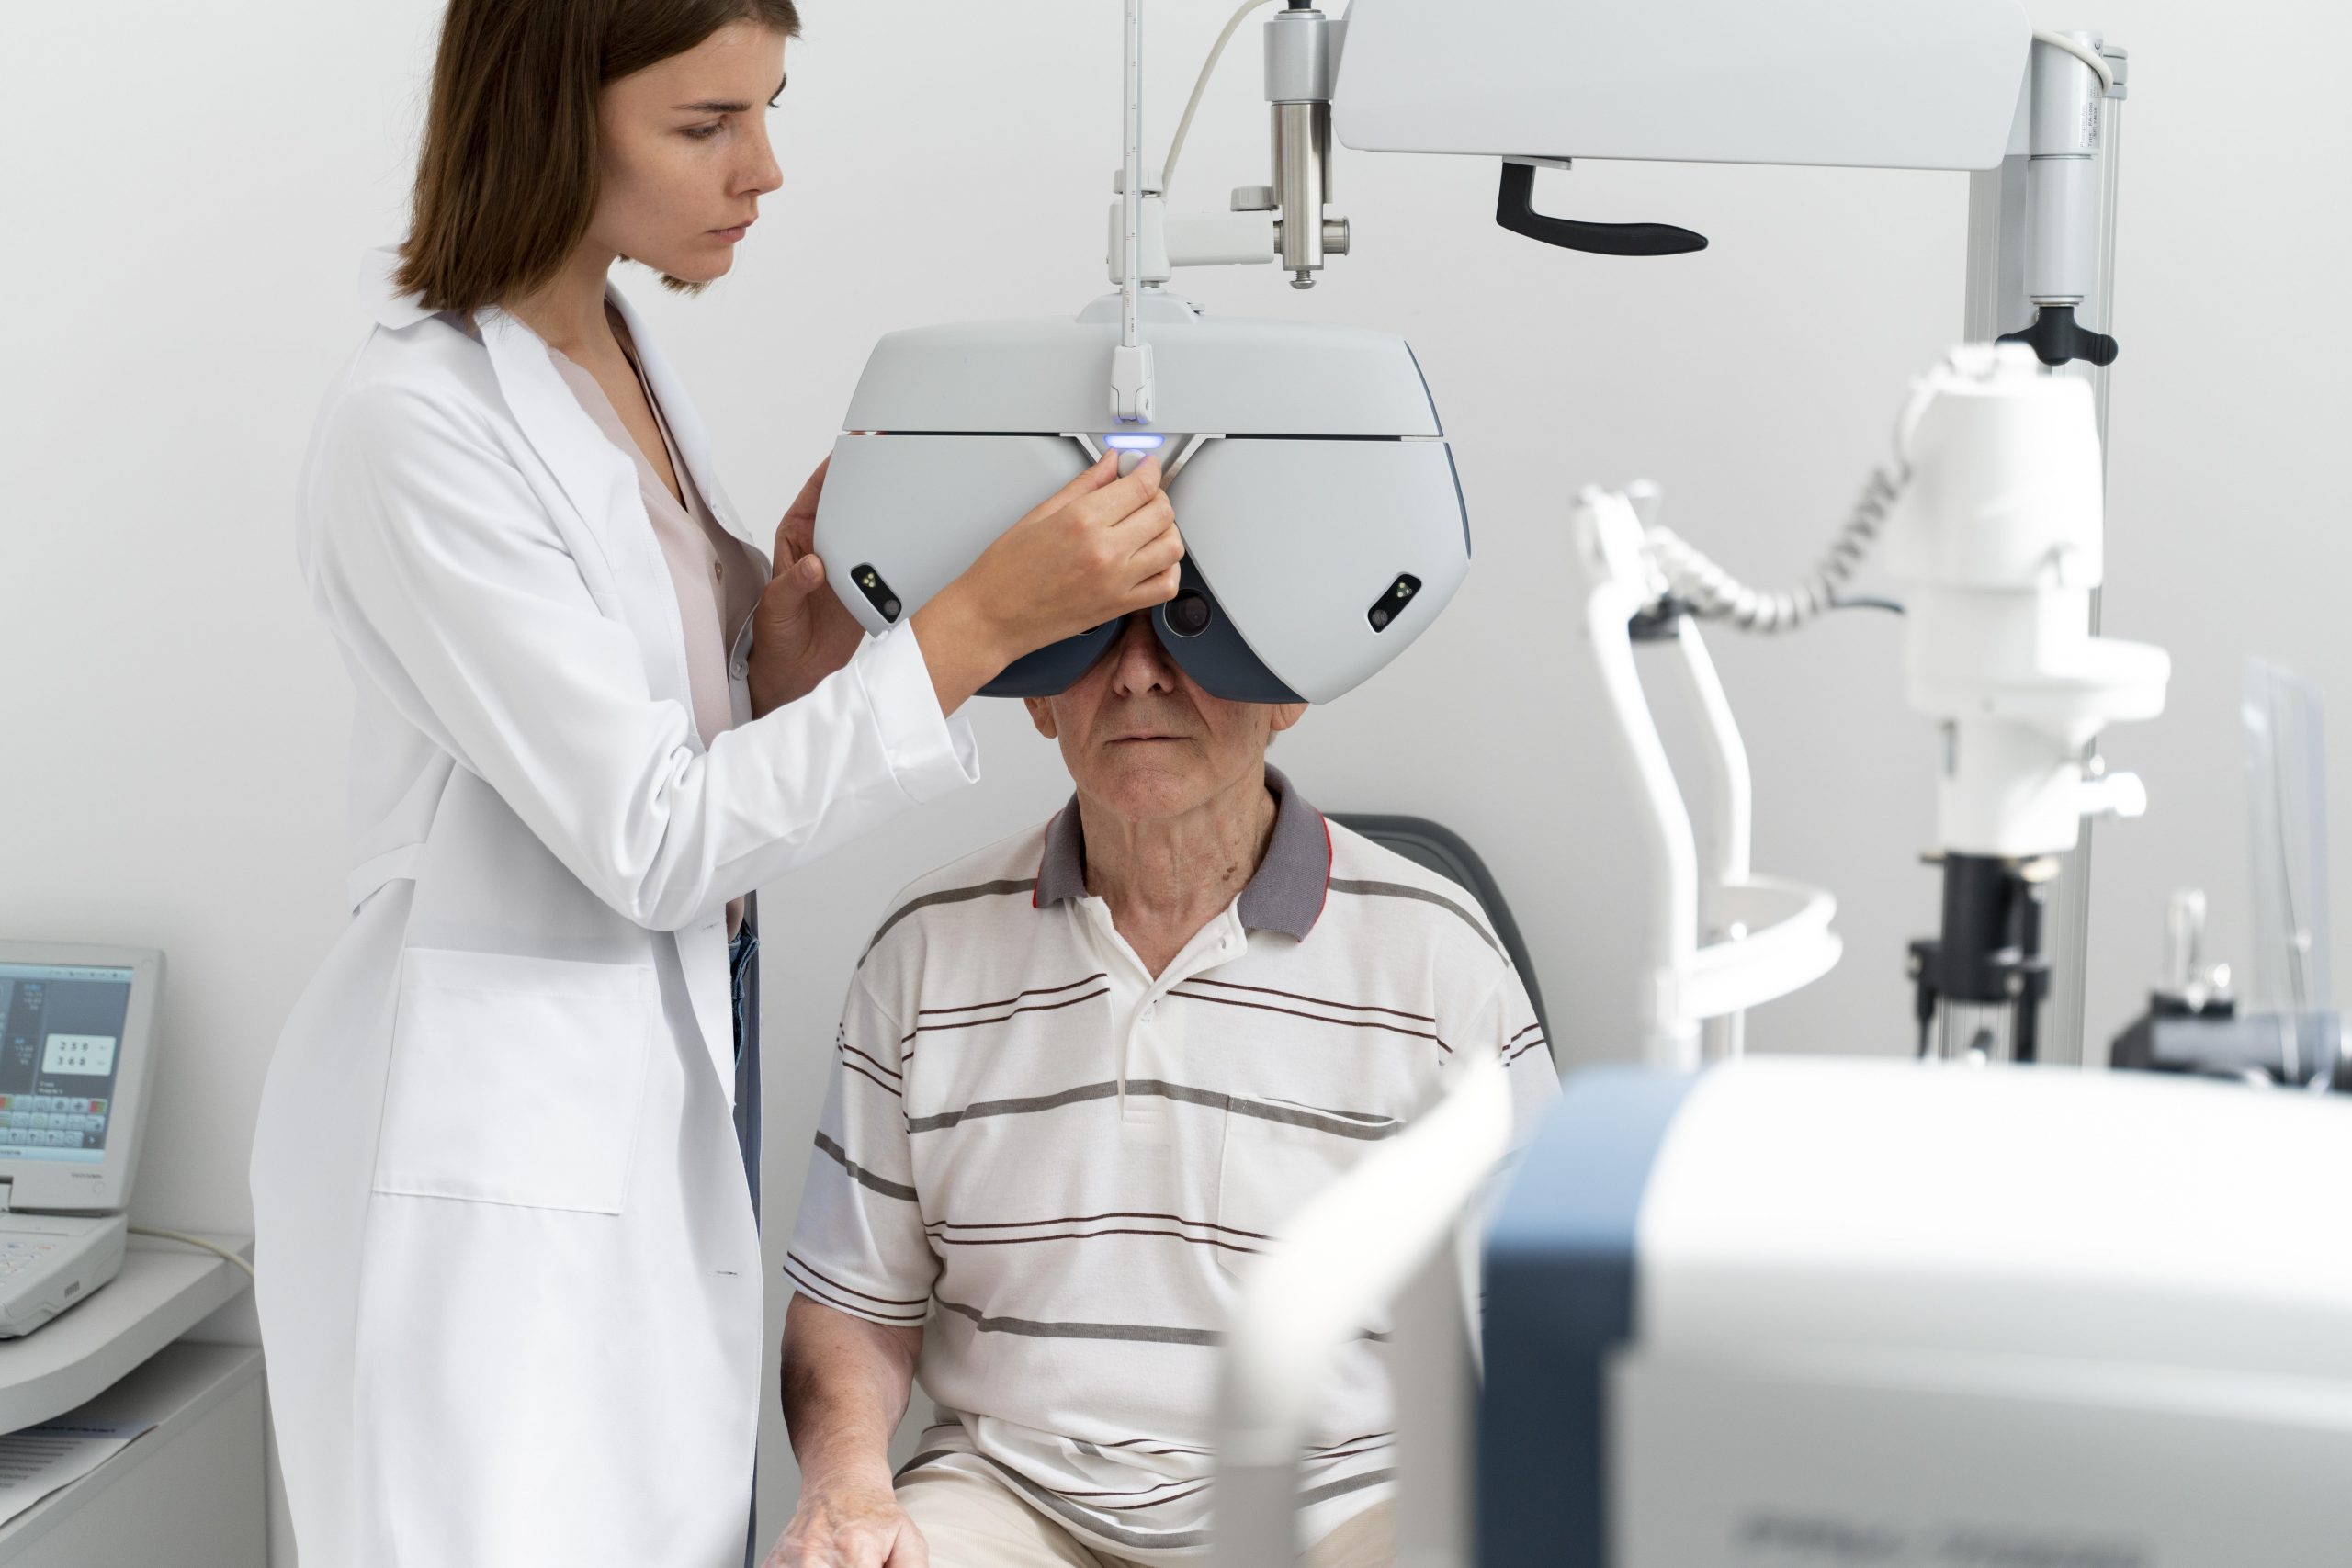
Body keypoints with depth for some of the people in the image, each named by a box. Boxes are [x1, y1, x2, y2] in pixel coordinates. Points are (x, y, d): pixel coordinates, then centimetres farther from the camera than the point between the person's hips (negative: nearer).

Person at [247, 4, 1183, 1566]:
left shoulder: (631, 357, 8)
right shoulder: (419, 425, -17)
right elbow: (646, 840, -18)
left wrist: (793, 639, -6)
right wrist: (983, 621, -22)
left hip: (677, 1081, 8)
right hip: (500, 1130, -7)